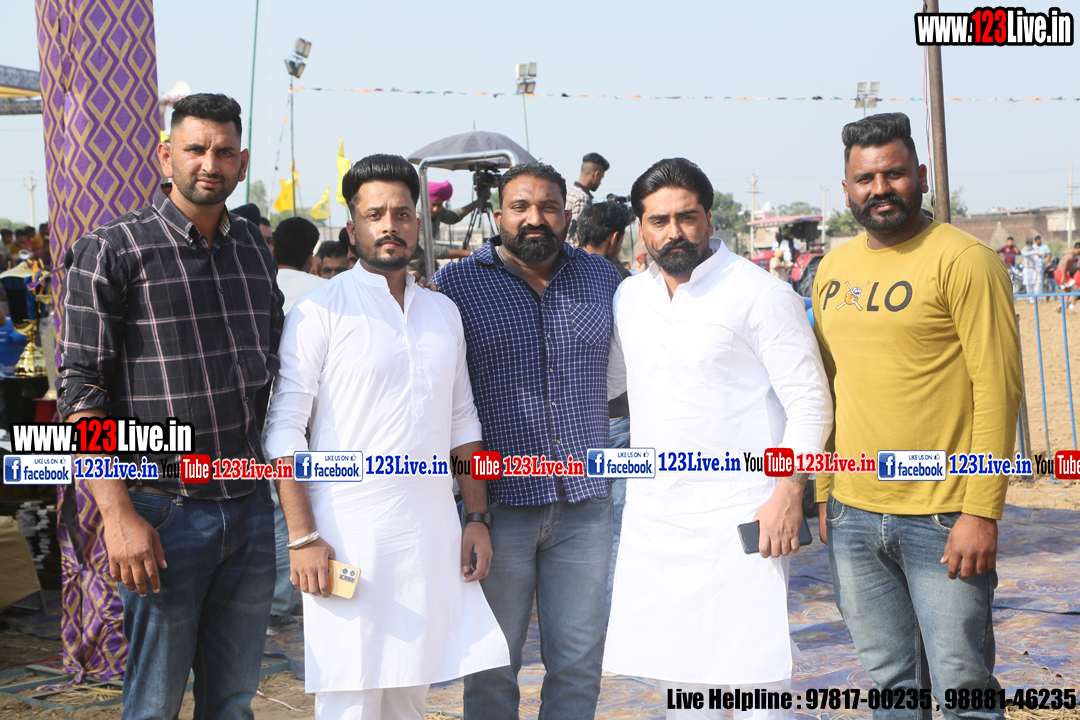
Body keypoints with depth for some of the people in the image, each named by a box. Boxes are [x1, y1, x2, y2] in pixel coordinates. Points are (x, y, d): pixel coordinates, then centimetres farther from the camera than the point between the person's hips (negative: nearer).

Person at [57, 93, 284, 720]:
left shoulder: (256, 251, 11)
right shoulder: (113, 250, -5)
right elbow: (82, 391, -10)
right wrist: (119, 515, -17)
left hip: (252, 510, 5)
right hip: (166, 513, -5)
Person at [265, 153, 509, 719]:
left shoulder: (443, 312, 14)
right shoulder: (322, 309, -4)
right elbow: (284, 428, -7)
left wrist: (477, 517, 10)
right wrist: (303, 537, -14)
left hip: (433, 538, 5)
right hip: (348, 538, -5)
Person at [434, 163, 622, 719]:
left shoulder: (602, 277, 7)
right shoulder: (456, 283, -2)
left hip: (584, 505, 3)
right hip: (498, 505, -2)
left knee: (579, 662, 10)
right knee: (492, 664, 7)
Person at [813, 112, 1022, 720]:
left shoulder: (964, 260, -9)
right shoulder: (833, 270, 10)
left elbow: (999, 387, -13)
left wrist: (982, 511, -16)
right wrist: (823, 494, 13)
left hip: (942, 521, -5)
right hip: (853, 517, 5)